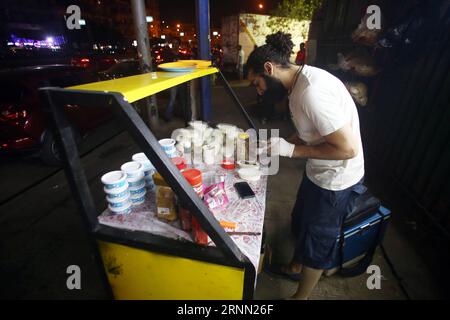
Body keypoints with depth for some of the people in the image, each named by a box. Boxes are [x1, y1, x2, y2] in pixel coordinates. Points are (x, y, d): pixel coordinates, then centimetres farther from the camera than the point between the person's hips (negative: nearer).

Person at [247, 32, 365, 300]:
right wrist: (279, 147, -1)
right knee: (301, 224, 26)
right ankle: (295, 268, 54)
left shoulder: (312, 91, -30)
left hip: (336, 181, -9)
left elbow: (347, 148, -29)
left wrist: (291, 150, -23)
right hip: (319, 172, 9)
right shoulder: (299, 82, 0)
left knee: (317, 240, 13)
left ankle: (301, 296, 41)